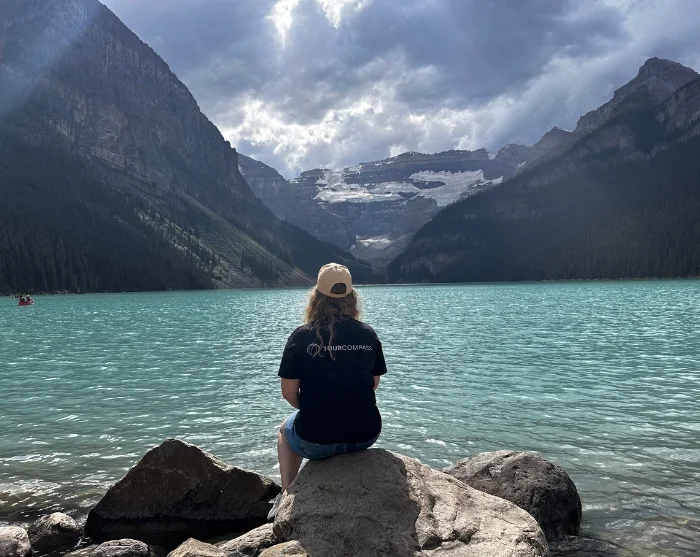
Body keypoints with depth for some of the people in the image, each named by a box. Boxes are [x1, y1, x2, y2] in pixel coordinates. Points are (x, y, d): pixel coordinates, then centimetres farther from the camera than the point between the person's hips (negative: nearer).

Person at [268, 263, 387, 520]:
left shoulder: (302, 336, -8)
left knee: (285, 430, 33)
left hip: (316, 441, -2)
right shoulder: (368, 334, -1)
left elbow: (289, 392, -5)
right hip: (366, 435, 3)